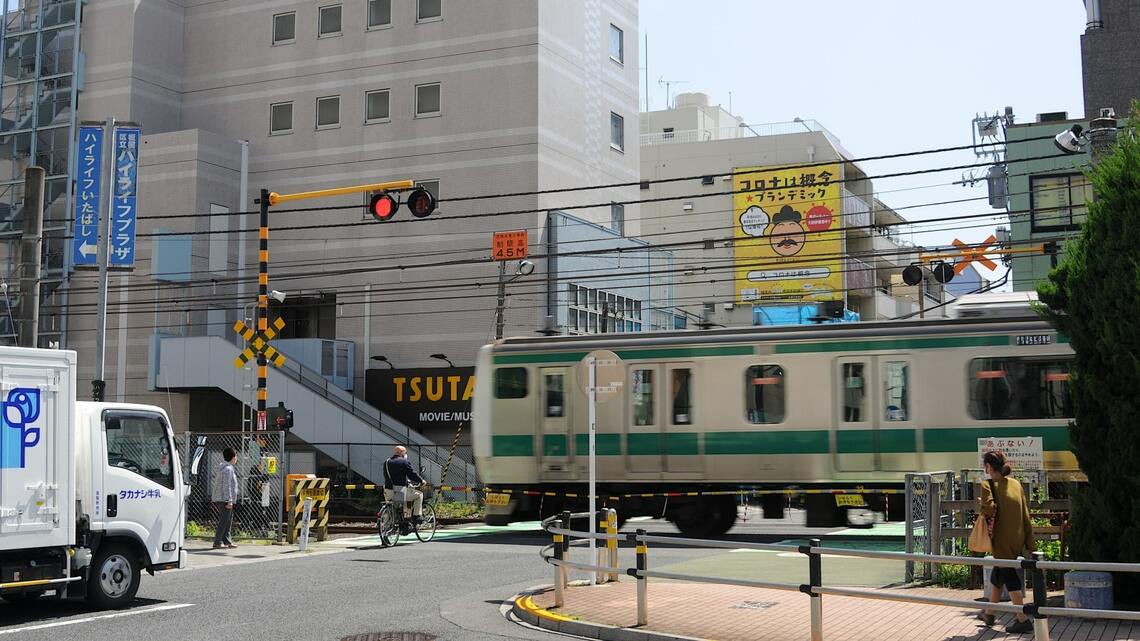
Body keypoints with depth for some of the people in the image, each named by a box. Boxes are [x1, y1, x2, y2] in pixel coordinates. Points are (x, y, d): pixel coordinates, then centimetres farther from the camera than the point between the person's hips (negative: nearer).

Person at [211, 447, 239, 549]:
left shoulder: (223, 467, 17)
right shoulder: (228, 469, -15)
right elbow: (227, 486, -20)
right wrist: (229, 500, -21)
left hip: (219, 499, 10)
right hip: (224, 499, -10)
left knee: (229, 520, 14)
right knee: (224, 521, -8)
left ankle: (227, 541, 19)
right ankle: (217, 542, -8)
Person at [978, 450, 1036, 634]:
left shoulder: (989, 485, -11)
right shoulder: (1016, 483, 8)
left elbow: (989, 509, -26)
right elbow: (1025, 514, 9)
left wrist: (981, 504, -3)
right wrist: (1030, 543, 11)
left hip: (1002, 540, -7)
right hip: (1018, 539, 7)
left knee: (1010, 578, 0)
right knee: (997, 575, 21)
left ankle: (1023, 620, -3)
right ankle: (989, 614, 35)